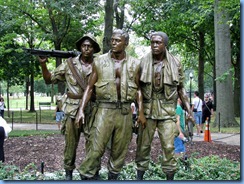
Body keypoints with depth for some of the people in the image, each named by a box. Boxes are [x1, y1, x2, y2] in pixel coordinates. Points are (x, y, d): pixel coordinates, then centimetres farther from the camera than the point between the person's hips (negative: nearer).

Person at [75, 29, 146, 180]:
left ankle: (113, 176, 23)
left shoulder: (134, 64, 6)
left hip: (125, 111, 2)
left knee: (120, 150, 8)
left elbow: (138, 89, 11)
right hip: (105, 109, -2)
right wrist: (81, 110, -3)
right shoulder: (100, 62, 3)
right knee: (97, 148, -7)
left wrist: (141, 112, 3)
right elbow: (90, 87, 5)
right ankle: (86, 176, 5)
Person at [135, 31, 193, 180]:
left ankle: (170, 177, 10)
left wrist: (189, 110, 2)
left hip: (167, 109, 0)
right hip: (147, 108, 1)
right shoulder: (143, 62, 1)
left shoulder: (175, 63, 2)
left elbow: (180, 88, 8)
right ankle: (140, 176, 20)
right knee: (143, 144, 6)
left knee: (168, 146, -2)